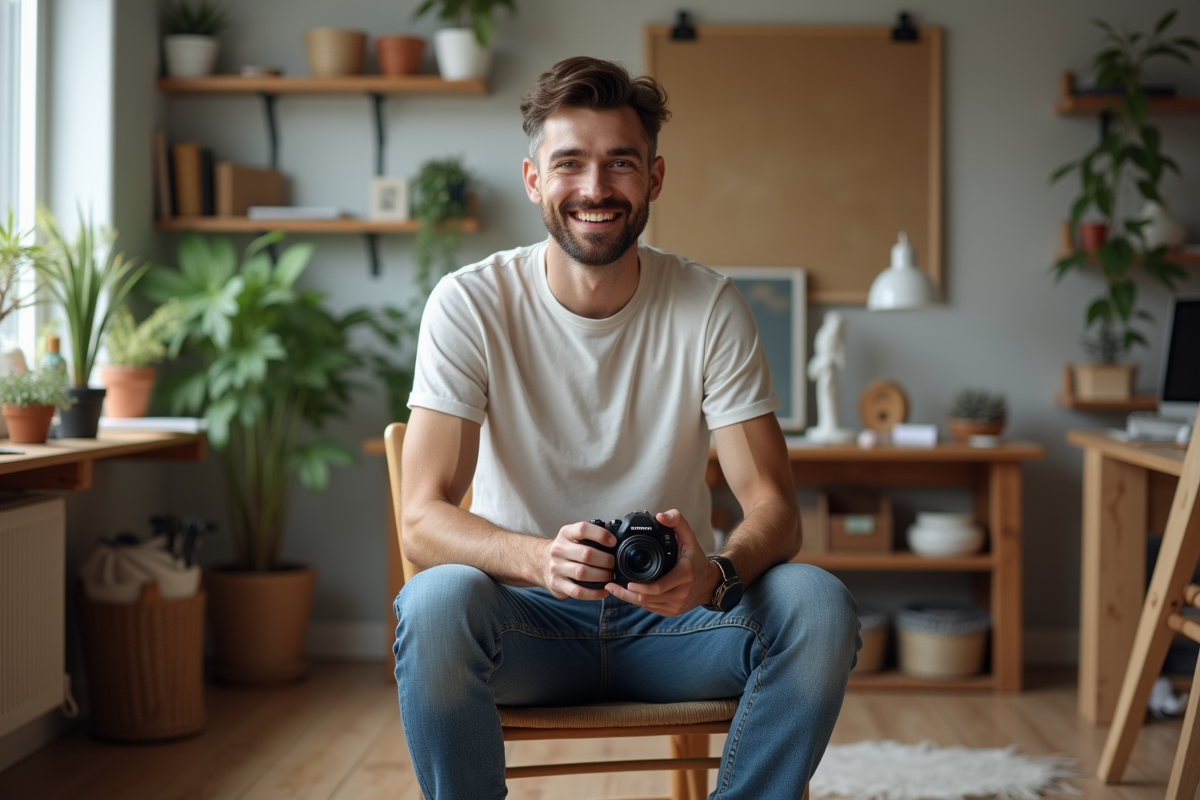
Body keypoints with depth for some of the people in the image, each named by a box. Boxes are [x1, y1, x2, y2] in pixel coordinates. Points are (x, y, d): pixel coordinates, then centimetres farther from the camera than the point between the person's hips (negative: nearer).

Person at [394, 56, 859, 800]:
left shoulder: (710, 307, -6)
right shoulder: (470, 305, -10)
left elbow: (774, 507, -8)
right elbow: (424, 515, -15)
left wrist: (715, 575, -33)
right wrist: (540, 558, -37)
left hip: (671, 611, 2)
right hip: (531, 618, -1)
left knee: (818, 603, -26)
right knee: (436, 602, -34)